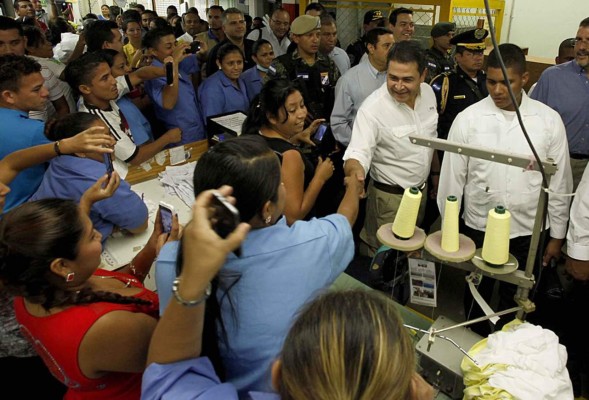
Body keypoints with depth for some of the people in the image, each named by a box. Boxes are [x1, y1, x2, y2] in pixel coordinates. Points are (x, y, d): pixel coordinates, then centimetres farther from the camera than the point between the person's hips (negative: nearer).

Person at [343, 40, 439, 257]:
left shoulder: (428, 93, -4)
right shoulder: (372, 108, -24)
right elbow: (358, 152, -30)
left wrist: (436, 173, 15)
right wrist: (355, 172, -52)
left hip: (421, 189, 6)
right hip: (389, 197, -6)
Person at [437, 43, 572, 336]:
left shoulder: (549, 121, -6)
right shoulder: (468, 119, -9)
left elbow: (559, 182, 1)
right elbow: (452, 177, -3)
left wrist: (557, 235, 5)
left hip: (528, 232, 1)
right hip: (478, 228, -1)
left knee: (515, 300, 18)